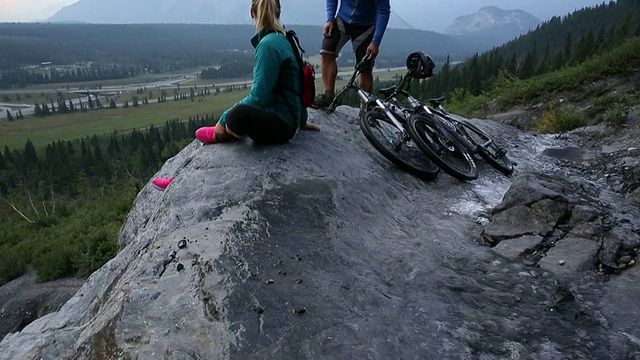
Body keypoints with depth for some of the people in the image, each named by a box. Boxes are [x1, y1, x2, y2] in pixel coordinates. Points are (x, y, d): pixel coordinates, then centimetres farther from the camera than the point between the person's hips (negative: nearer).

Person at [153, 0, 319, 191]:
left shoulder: (269, 44, -16)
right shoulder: (282, 40, 13)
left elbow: (258, 98, -21)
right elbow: (295, 88, 22)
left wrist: (226, 118, -10)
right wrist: (301, 120, 32)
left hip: (279, 123, -10)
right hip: (283, 120, 10)